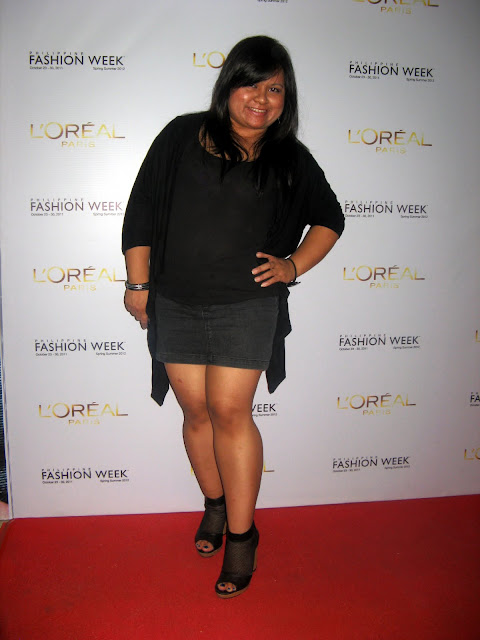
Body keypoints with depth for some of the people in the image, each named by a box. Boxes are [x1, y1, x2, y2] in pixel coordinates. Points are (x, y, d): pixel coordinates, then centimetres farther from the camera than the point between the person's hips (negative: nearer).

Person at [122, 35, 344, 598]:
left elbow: (329, 218, 17)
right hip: (174, 305, 2)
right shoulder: (182, 136, 4)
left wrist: (294, 264, 3)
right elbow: (141, 209, 5)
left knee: (229, 412, -5)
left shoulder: (290, 160, 5)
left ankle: (241, 533, 11)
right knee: (197, 411, 9)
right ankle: (215, 504, 32)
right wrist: (138, 282, 3)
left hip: (246, 306, -1)